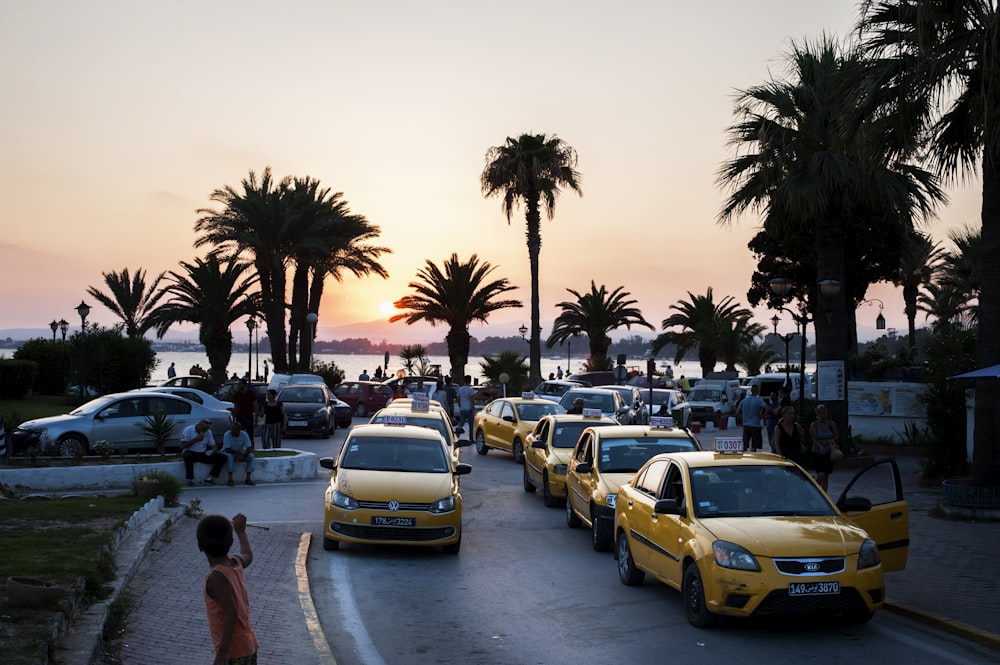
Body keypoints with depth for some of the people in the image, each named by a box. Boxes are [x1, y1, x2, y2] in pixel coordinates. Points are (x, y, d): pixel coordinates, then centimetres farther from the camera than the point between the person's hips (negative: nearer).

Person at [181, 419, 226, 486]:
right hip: (191, 452, -5)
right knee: (188, 456, -42)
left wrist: (214, 450, -13)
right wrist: (196, 439, -18)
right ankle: (190, 480, -31)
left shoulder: (208, 432, 7)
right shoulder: (188, 430, -7)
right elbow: (183, 446, -13)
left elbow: (213, 445, 12)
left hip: (203, 454, 5)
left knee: (222, 457, -14)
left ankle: (210, 478, -25)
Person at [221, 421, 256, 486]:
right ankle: (230, 480, -37)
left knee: (251, 456, -22)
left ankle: (248, 479, -23)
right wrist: (237, 452, -24)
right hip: (228, 453, -3)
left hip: (240, 453, 3)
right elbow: (227, 449, -24)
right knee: (229, 456, -37)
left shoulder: (244, 434, -14)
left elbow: (249, 448, -17)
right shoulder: (227, 434, -21)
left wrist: (242, 455, -32)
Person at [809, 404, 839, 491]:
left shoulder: (831, 424, 3)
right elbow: (813, 439, -13)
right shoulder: (814, 425, -5)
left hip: (828, 453, 3)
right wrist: (820, 446, -29)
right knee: (820, 476, -14)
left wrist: (832, 440, -15)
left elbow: (836, 436, 7)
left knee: (826, 477, 6)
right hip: (817, 453, -3)